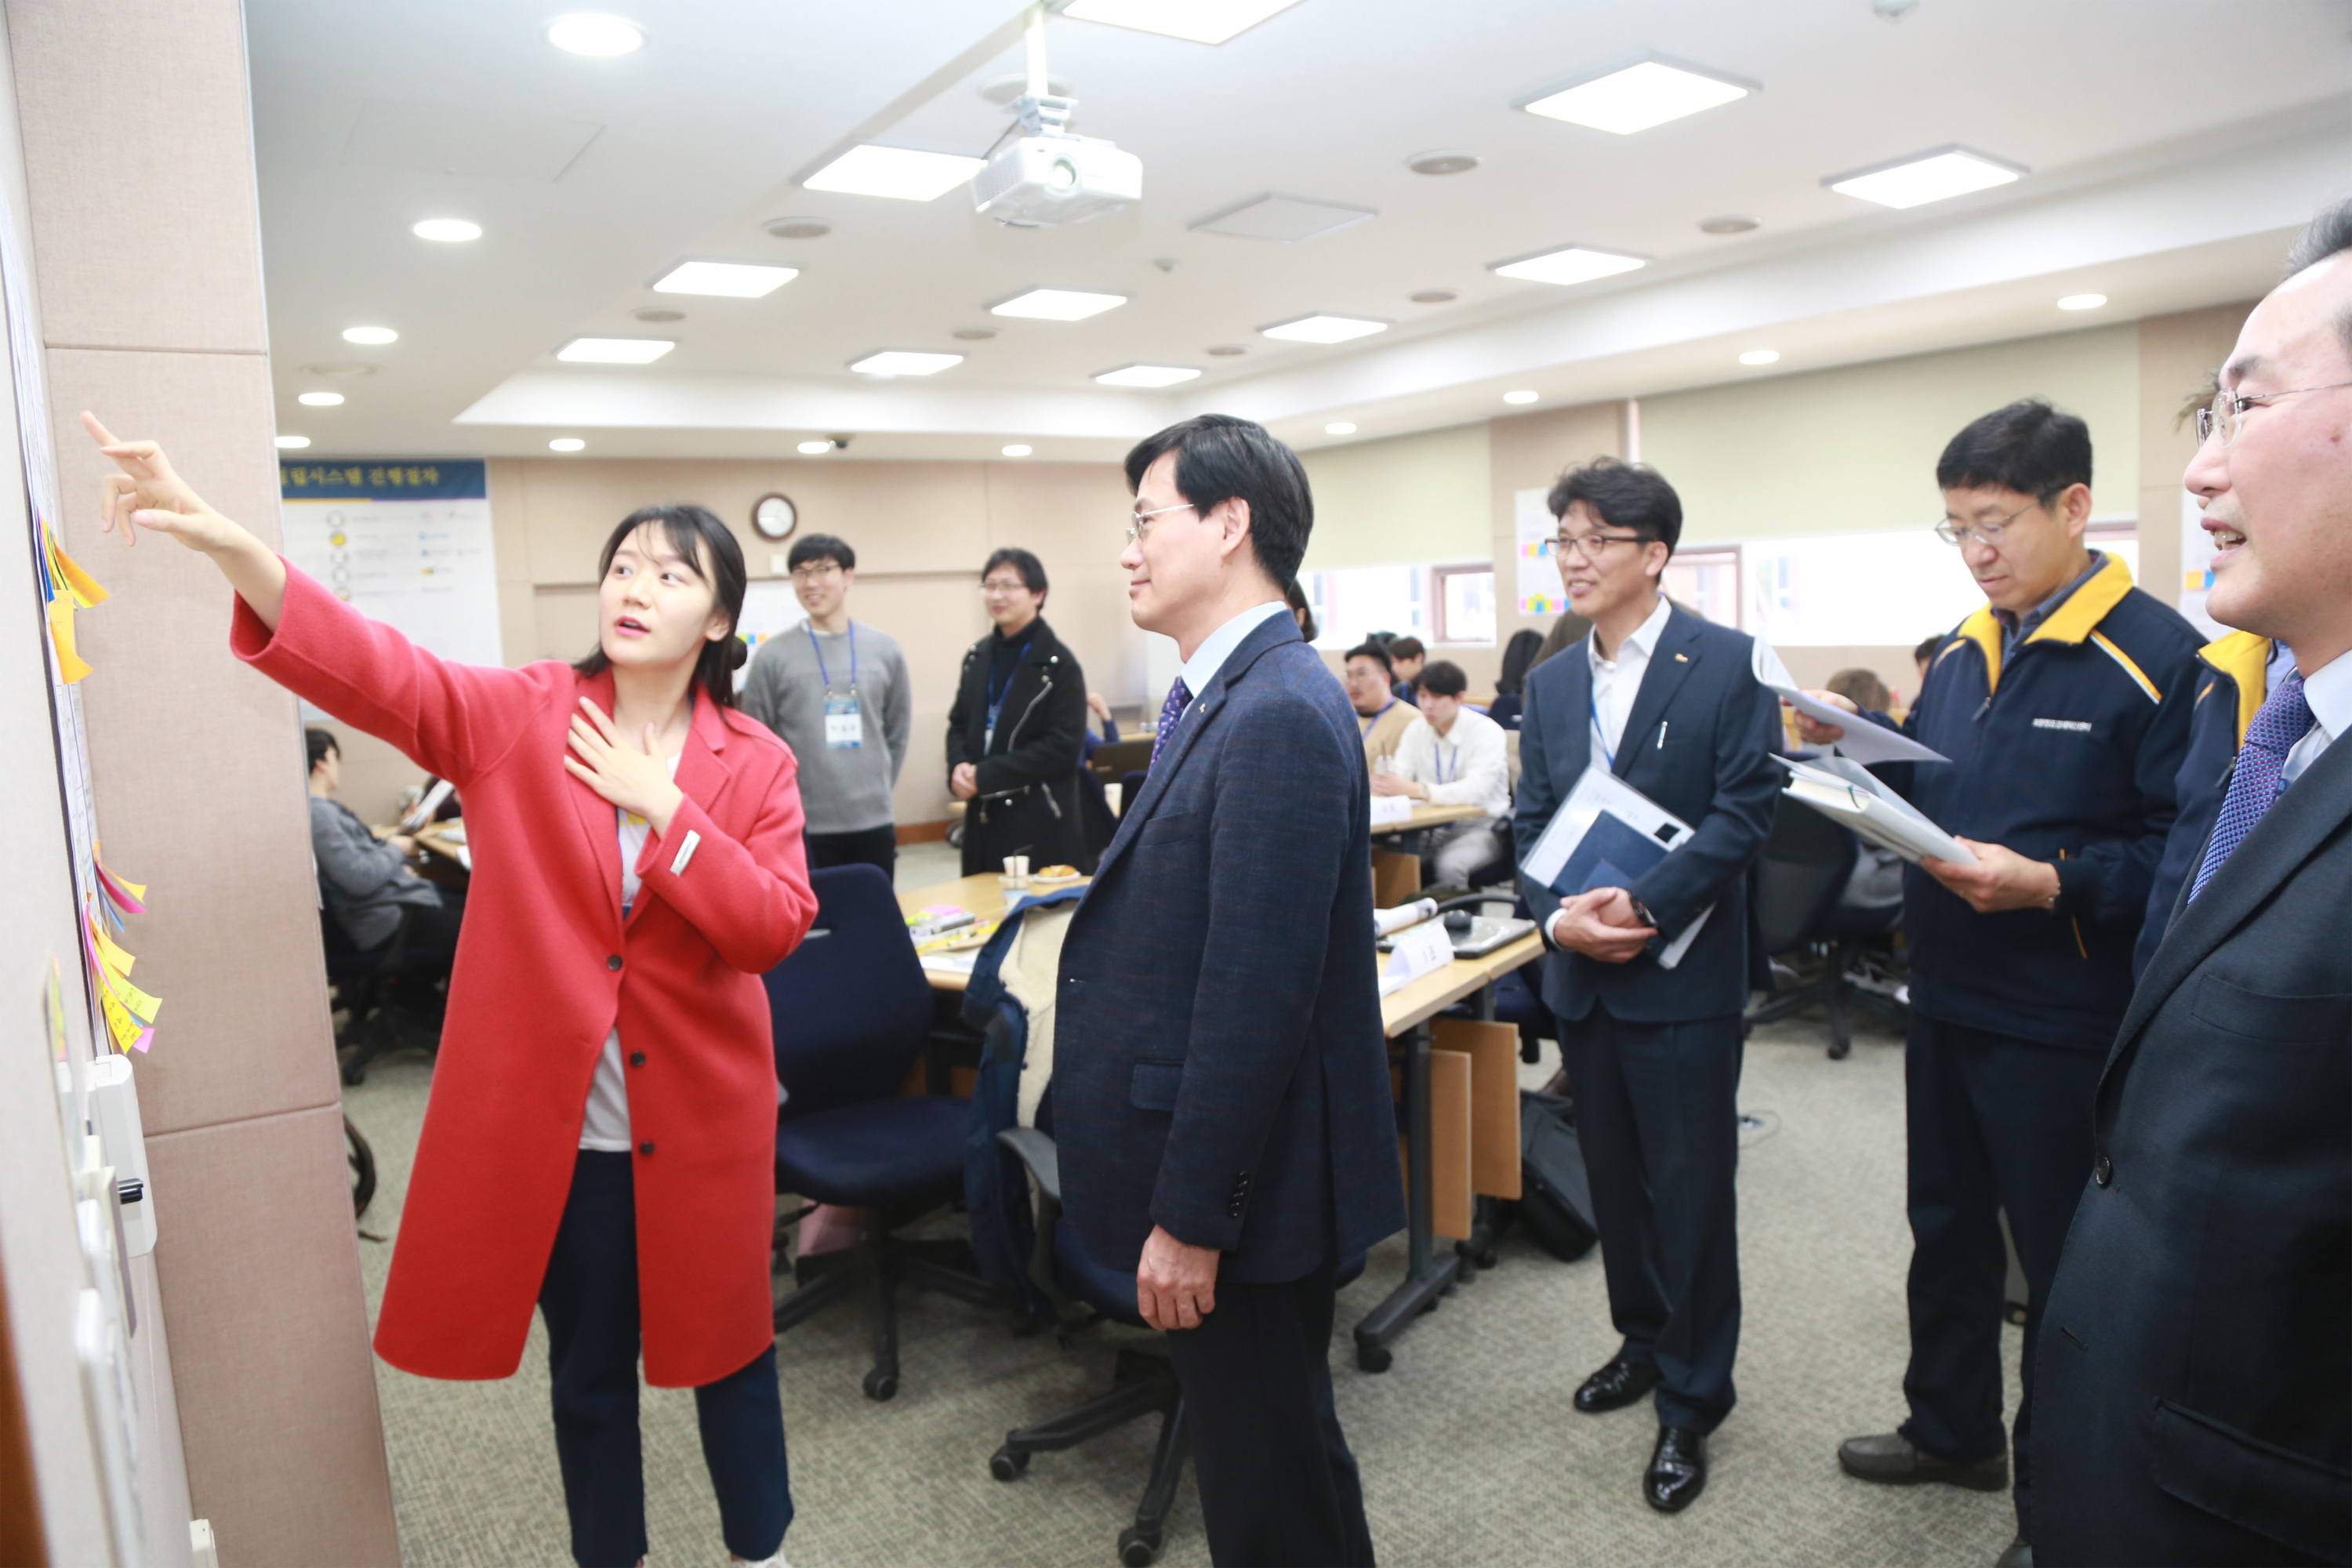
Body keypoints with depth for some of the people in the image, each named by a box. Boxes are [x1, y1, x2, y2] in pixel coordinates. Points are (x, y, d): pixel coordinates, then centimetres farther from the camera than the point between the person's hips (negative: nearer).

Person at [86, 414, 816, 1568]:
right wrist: (223, 541, -37)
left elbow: (776, 928, -12)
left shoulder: (756, 764, -4)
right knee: (589, 1369, 17)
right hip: (552, 1122, 0)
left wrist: (665, 807, -19)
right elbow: (376, 669, -22)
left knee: (726, 1345, 17)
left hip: (697, 1122, 1)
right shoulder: (518, 717, -5)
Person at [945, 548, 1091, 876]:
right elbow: (959, 723, 18)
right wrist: (959, 767, -5)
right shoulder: (979, 656, 11)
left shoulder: (1057, 663, -9)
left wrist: (986, 775, -16)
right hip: (983, 817, 6)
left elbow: (1064, 746, -14)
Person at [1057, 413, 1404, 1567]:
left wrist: (1191, 1218, -19)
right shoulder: (1219, 696, 9)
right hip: (1211, 1169, 9)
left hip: (1246, 1182, -9)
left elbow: (1255, 998, -25)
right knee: (1280, 1442, 25)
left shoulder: (1277, 716, -23)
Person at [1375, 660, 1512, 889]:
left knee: (1450, 864, -34)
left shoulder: (1486, 731, -12)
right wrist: (1382, 783, -32)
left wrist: (1417, 790, -37)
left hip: (1479, 827, -4)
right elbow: (1399, 775, -7)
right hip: (1433, 829, 5)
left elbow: (1476, 789, -27)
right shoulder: (1416, 729, 5)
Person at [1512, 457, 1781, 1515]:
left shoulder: (1727, 664, -8)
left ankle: (1691, 1402, 22)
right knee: (1613, 1178, 18)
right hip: (1582, 977, 6)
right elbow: (1532, 822, 7)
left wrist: (1642, 906, -22)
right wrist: (1556, 913, -11)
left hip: (1683, 975, -5)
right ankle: (1642, 1340, 39)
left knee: (1689, 1191, 5)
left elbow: (1746, 809, -14)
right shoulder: (1550, 685, 9)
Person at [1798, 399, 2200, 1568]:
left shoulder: (2156, 657, -14)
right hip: (1947, 1005, 7)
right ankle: (1954, 1432, 42)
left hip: (2061, 1030, -7)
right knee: (1947, 1230, 21)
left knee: (2062, 1263, 10)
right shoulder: (1963, 655, 8)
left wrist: (2050, 884, -31)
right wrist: (1856, 750, -6)